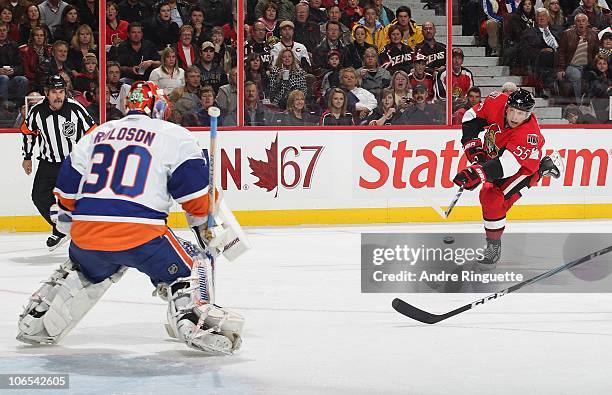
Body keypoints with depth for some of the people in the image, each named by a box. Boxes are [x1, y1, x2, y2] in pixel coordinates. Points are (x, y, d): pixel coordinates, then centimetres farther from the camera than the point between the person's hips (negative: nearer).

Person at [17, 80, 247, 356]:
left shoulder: (97, 134, 22)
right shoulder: (175, 136, 8)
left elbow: (68, 189, 25)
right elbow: (194, 190, 3)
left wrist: (67, 218, 41)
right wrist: (206, 226, 16)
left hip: (86, 233, 5)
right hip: (140, 234, -5)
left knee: (84, 270, 34)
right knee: (189, 267, 11)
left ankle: (36, 322, 34)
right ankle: (195, 325, -12)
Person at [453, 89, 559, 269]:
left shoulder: (529, 134, -39)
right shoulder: (496, 102, -27)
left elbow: (506, 164, -47)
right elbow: (472, 117, -9)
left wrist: (478, 173, -59)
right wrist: (473, 146, -19)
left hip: (524, 166, -7)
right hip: (494, 155, 7)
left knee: (492, 198, -23)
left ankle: (493, 246, -5)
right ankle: (542, 167, 40)